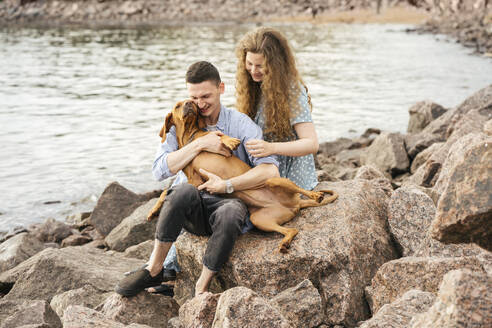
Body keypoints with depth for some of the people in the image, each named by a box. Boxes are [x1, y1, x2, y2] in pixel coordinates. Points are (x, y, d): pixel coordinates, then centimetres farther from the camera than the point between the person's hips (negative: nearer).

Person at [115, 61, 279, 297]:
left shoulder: (241, 125, -2)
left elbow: (270, 170, -15)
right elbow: (160, 170, -8)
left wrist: (227, 185, -23)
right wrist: (201, 144, -15)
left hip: (224, 205, -1)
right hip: (190, 210, 1)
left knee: (233, 210, -38)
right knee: (185, 190, -34)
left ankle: (201, 289, -19)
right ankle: (153, 270, -18)